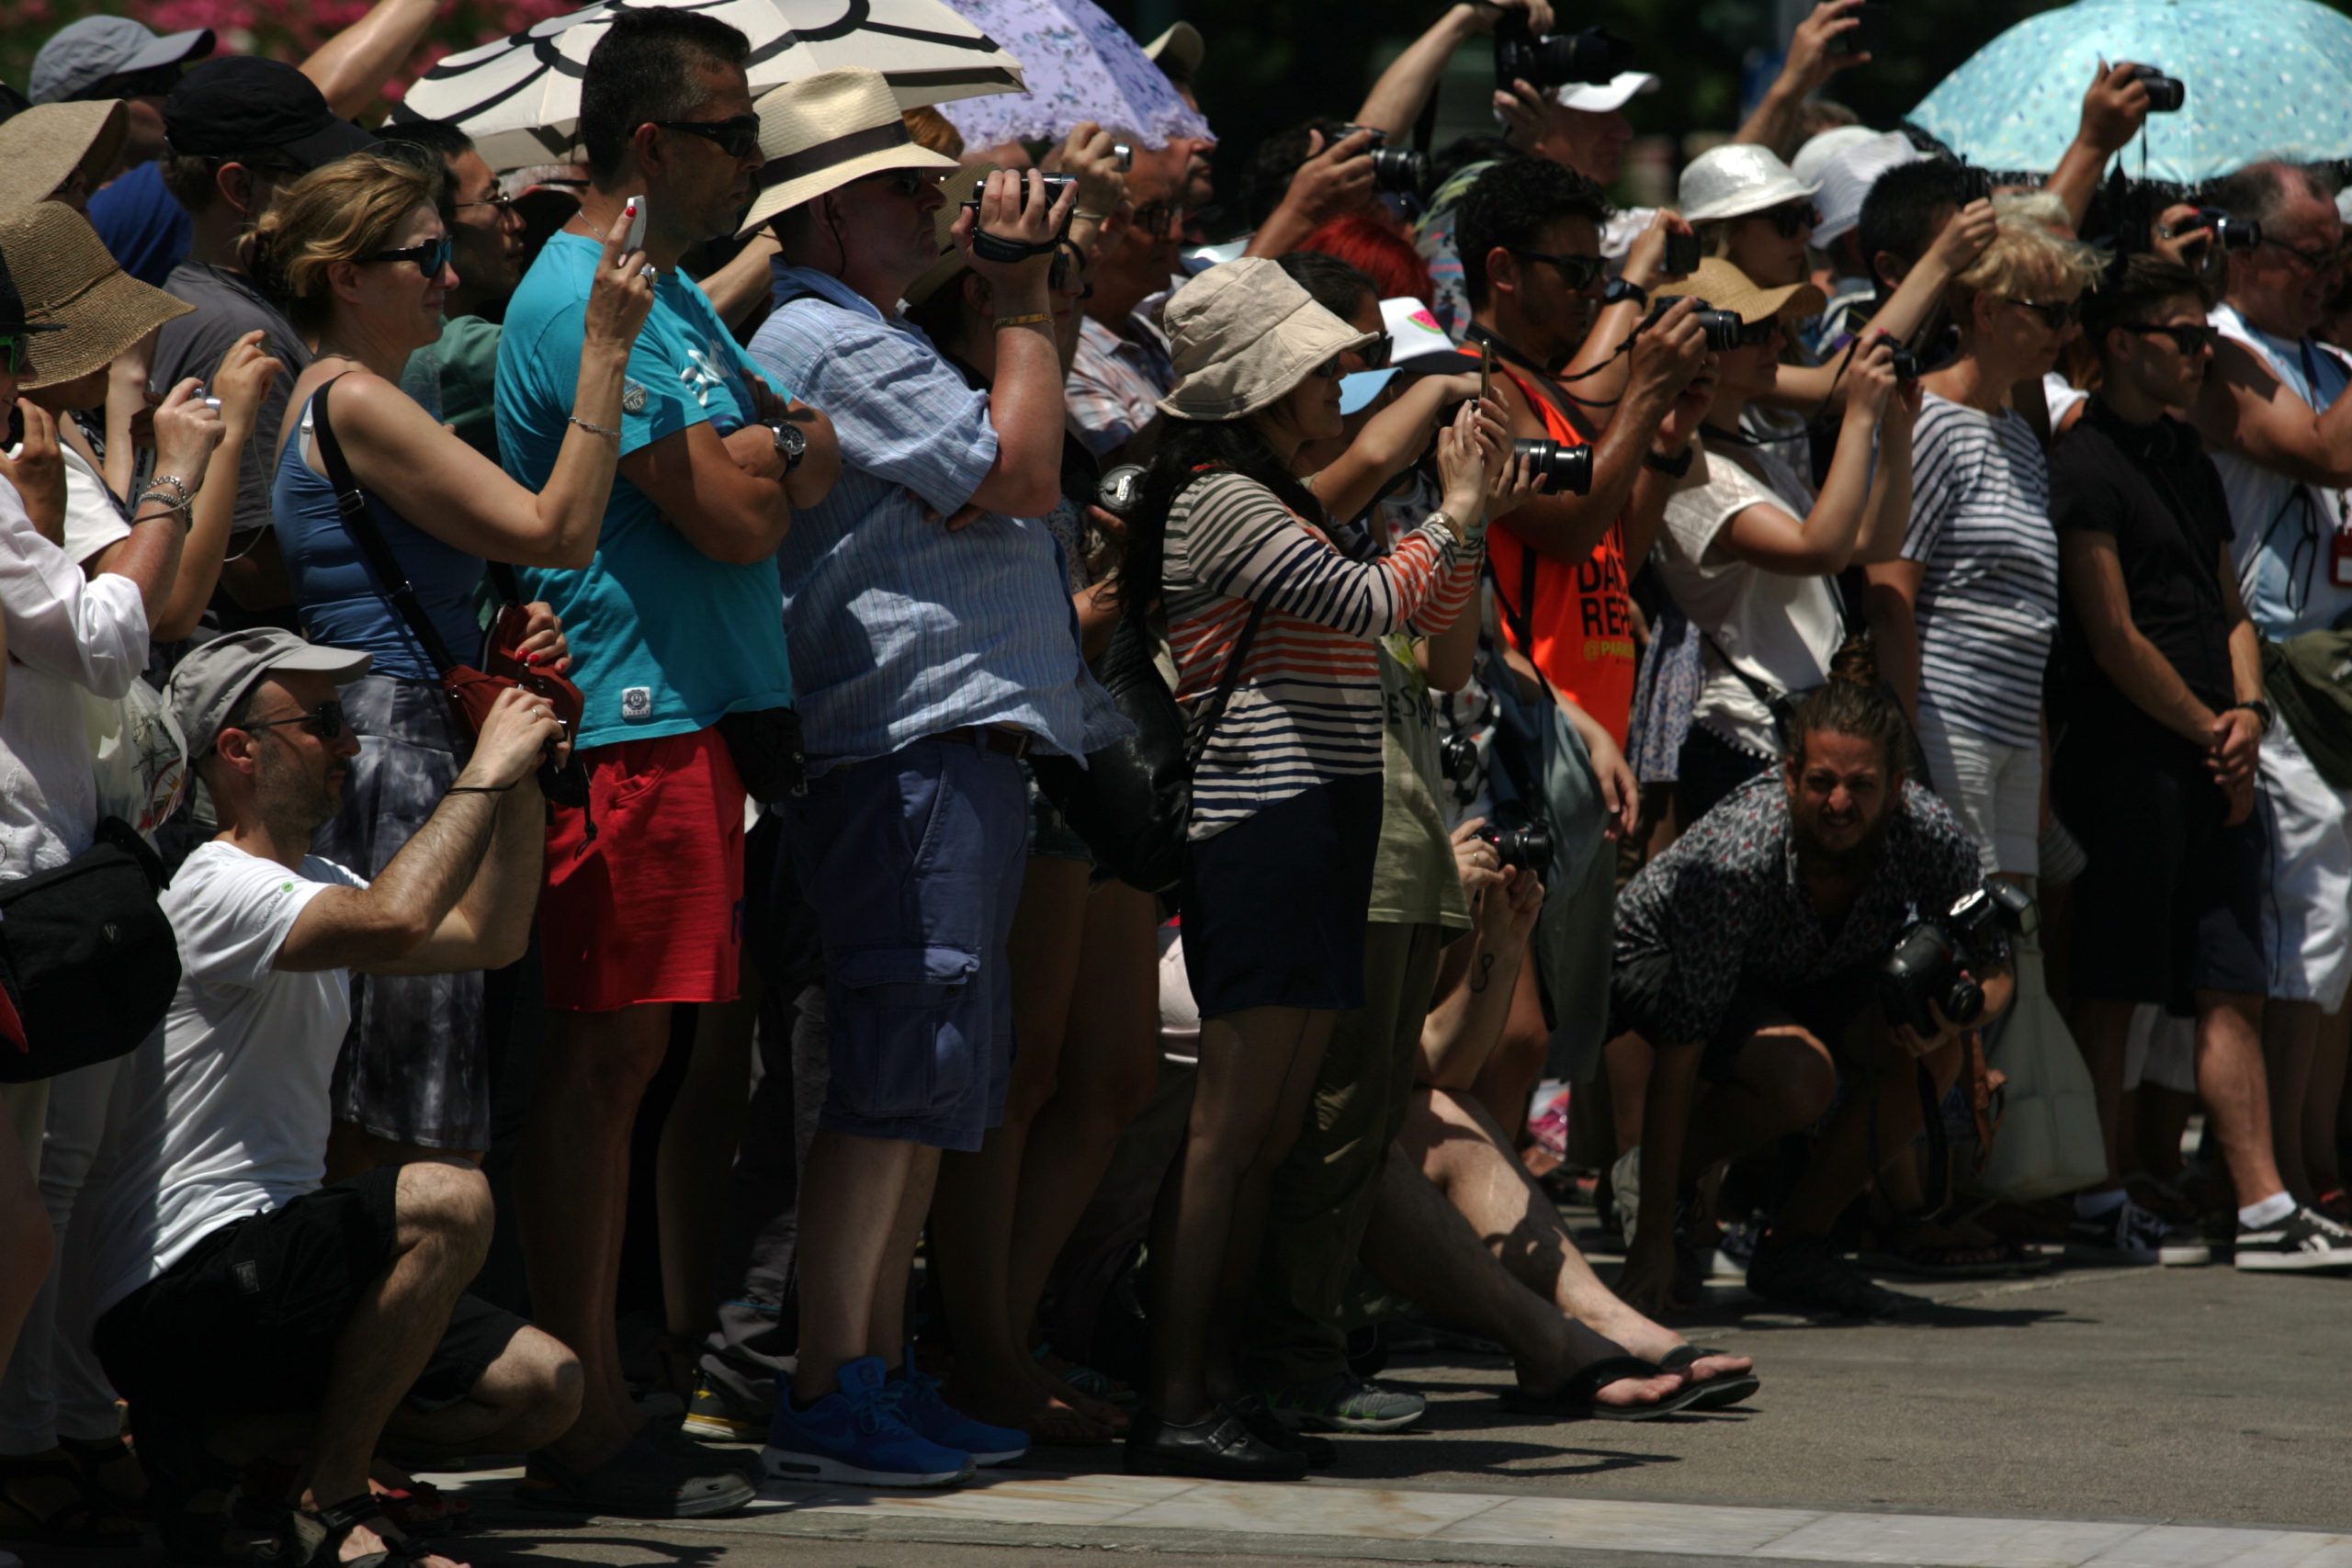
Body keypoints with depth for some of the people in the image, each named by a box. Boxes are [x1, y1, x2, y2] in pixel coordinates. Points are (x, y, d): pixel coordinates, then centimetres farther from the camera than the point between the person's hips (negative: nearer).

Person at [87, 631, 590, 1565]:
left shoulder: (314, 885, 19)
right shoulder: (216, 886, -13)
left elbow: (490, 936, 21)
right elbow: (394, 922, -30)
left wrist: (524, 774, 10)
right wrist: (487, 770, -20)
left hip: (267, 1263, 10)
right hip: (175, 1294, -10)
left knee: (542, 1389, -2)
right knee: (447, 1200, -29)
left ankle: (217, 1440, 3)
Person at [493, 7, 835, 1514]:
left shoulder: (672, 289, 20)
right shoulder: (590, 302, -13)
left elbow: (813, 465, 20)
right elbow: (735, 519, -16)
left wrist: (760, 457, 0)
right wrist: (773, 459, 2)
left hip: (690, 712, 10)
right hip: (627, 719, -10)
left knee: (626, 1054, 11)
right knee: (603, 1056, -8)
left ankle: (607, 1403, 16)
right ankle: (585, 1431, -7)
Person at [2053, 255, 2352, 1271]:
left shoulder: (2188, 460, 18)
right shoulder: (2084, 466, -8)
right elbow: (2114, 639, -12)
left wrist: (2247, 710, 4)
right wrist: (2212, 732, -5)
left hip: (2213, 766, 8)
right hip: (2127, 760, -8)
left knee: (2232, 992, 3)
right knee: (2112, 990, -2)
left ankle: (2266, 1211, 1)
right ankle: (2104, 1207, 4)